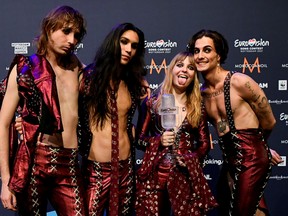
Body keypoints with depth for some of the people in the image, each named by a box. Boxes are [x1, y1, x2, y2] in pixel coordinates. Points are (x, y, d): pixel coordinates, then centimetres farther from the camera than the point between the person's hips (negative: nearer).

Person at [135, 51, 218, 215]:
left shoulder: (198, 107, 9)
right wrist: (159, 141, -11)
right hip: (154, 173, -1)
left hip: (186, 175, 1)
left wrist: (192, 158, -6)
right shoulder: (152, 102, 4)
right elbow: (139, 138, 7)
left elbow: (205, 143, 12)